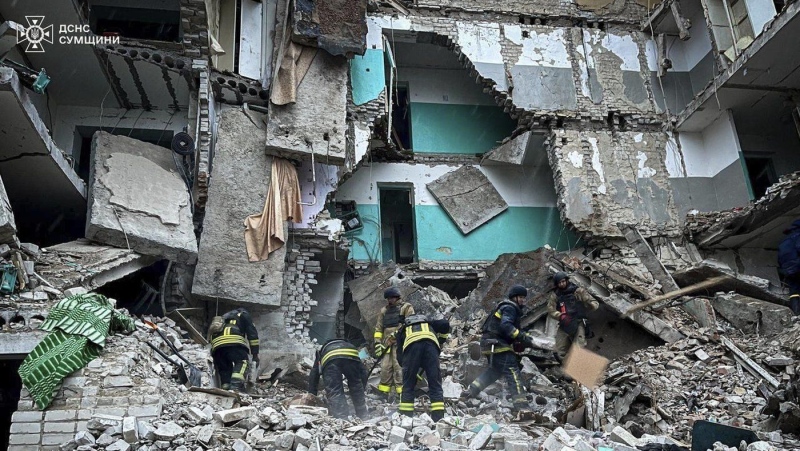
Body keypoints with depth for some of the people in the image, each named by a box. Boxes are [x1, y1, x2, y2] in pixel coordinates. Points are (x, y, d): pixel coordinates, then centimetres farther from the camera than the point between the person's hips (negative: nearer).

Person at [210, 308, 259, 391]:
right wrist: (255, 355, 11)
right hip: (234, 341, -5)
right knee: (242, 361, -4)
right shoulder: (243, 315, 29)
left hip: (216, 343, 5)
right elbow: (252, 334, 15)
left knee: (224, 369, 12)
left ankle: (226, 388, -4)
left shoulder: (223, 319, 44)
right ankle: (236, 384, -27)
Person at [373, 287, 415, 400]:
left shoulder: (406, 308, 6)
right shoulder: (384, 311, 22)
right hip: (387, 343, 5)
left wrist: (397, 333, -16)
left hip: (400, 342, -5)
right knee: (385, 368, 1)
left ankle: (402, 394, -13)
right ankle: (383, 395, 5)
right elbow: (378, 328, 18)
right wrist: (378, 343, 6)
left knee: (399, 367, -13)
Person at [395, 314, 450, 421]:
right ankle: (438, 418, 0)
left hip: (411, 344, 0)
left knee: (408, 385, 9)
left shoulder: (402, 330, 38)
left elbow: (399, 356, 27)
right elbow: (445, 324, 24)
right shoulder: (429, 324, 42)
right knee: (435, 384, 6)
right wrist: (441, 342, 36)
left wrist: (412, 373, 32)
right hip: (431, 342, 1)